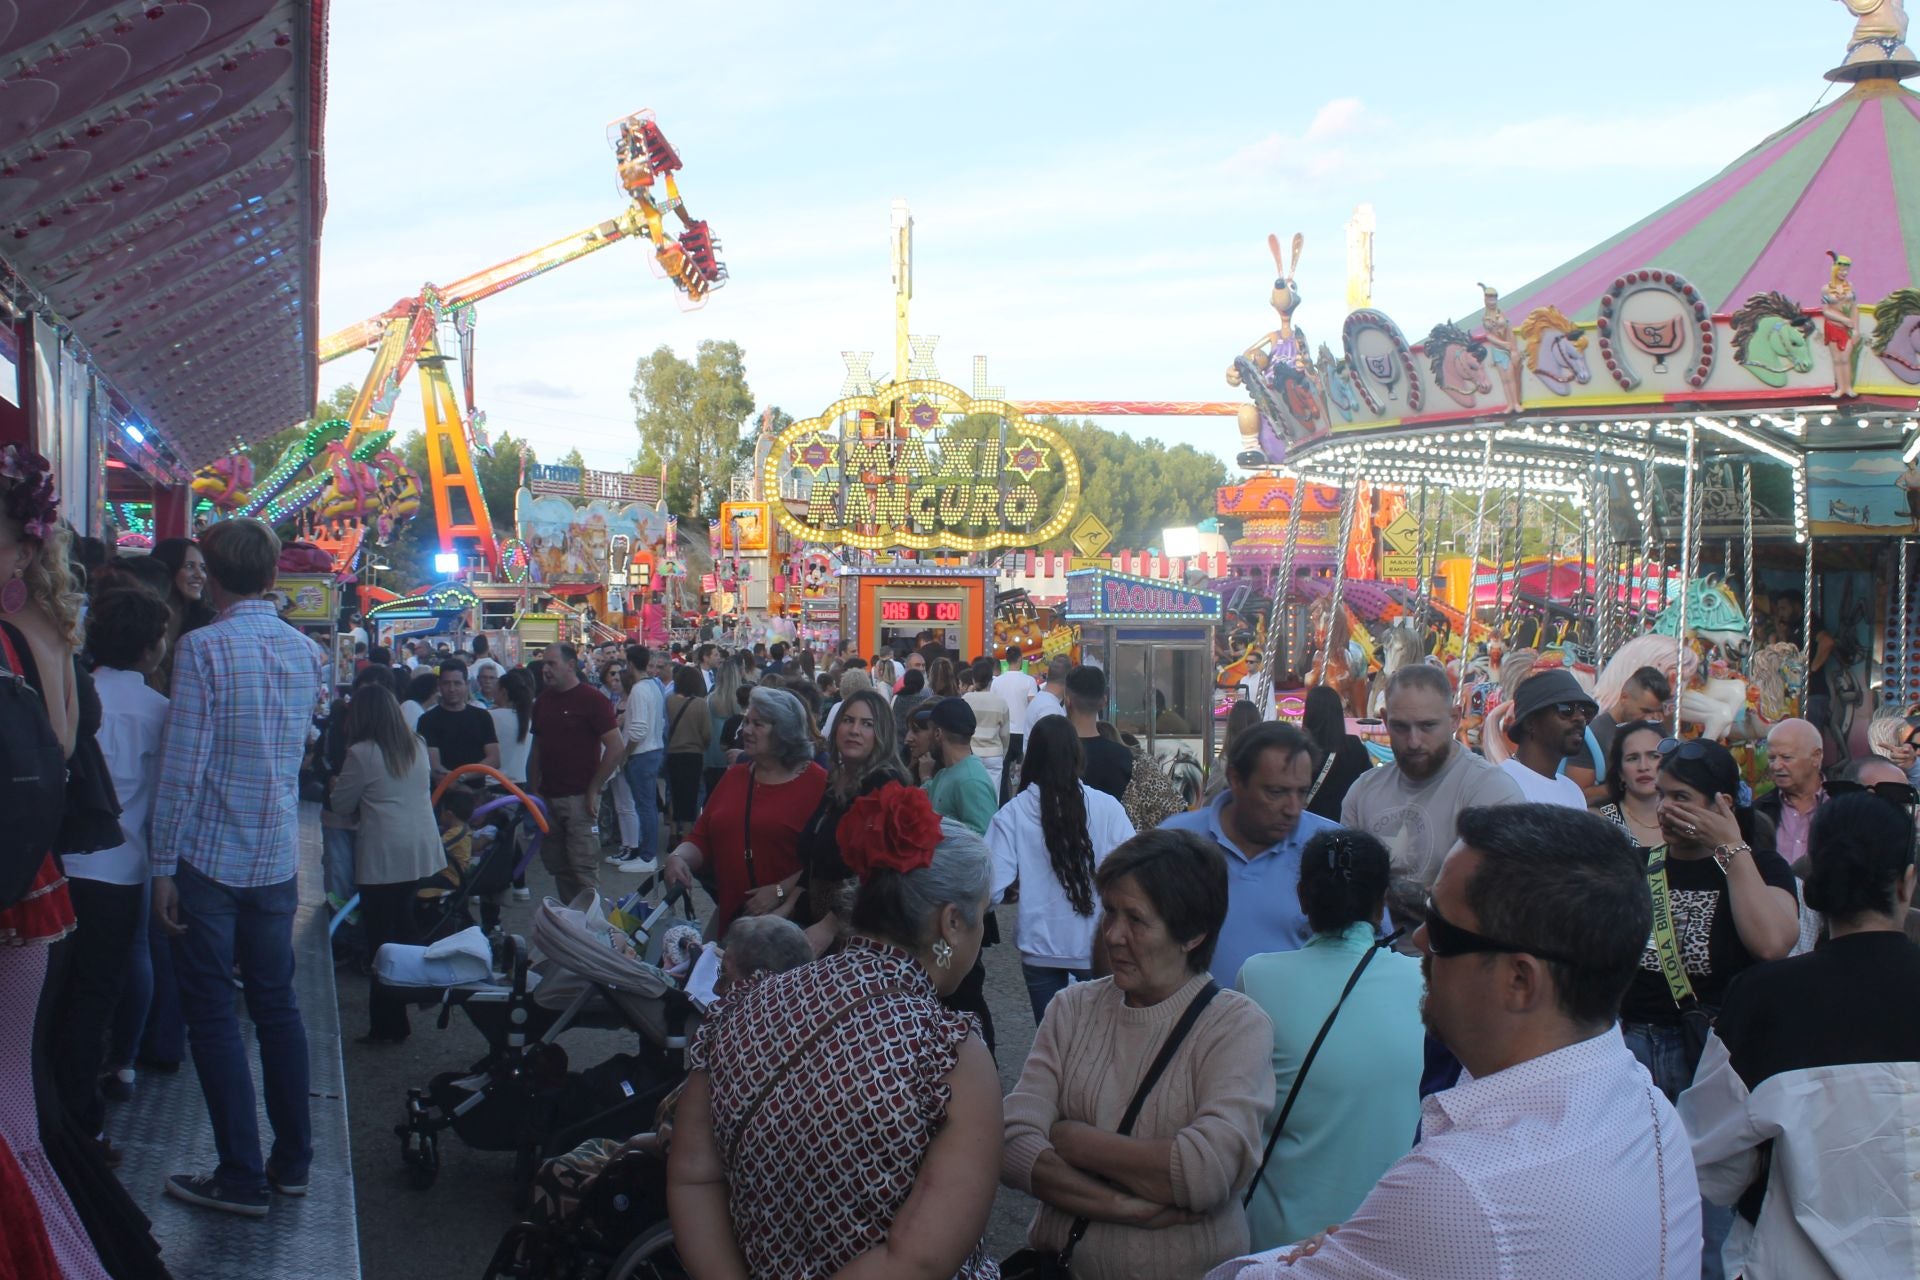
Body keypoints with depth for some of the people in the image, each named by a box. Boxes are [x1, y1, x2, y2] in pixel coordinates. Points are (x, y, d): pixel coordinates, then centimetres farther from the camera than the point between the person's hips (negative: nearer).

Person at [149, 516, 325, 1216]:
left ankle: (242, 1177, 7)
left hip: (209, 857, -5)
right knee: (277, 1006, 14)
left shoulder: (202, 648, -13)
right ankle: (292, 1160, 22)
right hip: (278, 859, 5)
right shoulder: (307, 652, 4)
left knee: (212, 1013, 3)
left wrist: (163, 864, -9)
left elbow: (182, 765, -15)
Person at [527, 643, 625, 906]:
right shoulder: (543, 701, 11)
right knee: (556, 865, 11)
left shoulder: (590, 699, -9)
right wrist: (533, 790, 9)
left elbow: (616, 746, -13)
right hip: (548, 798, 7)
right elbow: (536, 749, 18)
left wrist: (593, 790, -12)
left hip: (578, 798, -7)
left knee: (583, 867, -5)